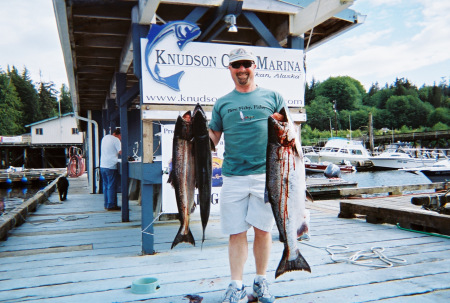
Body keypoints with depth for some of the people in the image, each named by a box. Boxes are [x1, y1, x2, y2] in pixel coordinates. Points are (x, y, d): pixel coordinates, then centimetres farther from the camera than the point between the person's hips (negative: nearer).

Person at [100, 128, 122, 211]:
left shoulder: (105, 137, 15)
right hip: (111, 166, -8)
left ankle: (106, 204, 20)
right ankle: (111, 205, 1)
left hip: (102, 165, 8)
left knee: (106, 186, 14)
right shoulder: (116, 140, -10)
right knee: (112, 186, -2)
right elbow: (121, 151, -17)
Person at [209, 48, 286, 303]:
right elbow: (212, 138, 14)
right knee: (236, 233, 3)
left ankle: (261, 281, 23)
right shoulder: (222, 103, 13)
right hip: (233, 177, 1)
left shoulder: (272, 97, 10)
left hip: (266, 174, 0)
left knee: (263, 230, 6)